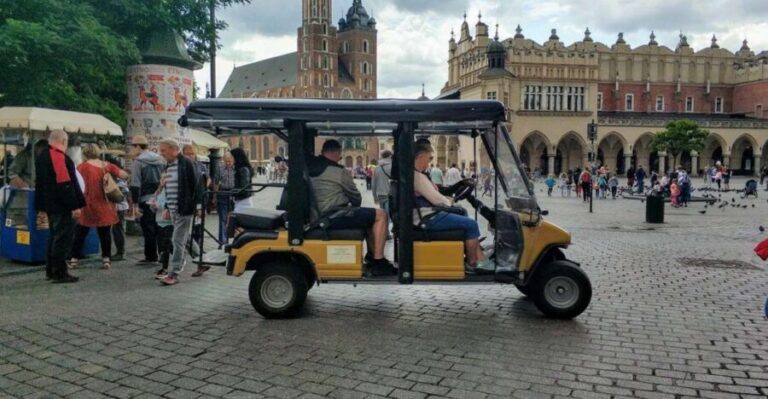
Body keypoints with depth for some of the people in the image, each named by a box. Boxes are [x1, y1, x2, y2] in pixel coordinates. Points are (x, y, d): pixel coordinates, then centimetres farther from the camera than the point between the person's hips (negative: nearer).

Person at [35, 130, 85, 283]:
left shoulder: (41, 157, 15)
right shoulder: (59, 156, -17)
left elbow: (39, 183, 21)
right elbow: (66, 184, -23)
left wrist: (41, 206, 25)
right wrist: (75, 205, -21)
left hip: (50, 205, 10)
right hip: (62, 206, -10)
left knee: (54, 236, 17)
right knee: (63, 239, -5)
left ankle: (50, 271, 22)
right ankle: (59, 273, -3)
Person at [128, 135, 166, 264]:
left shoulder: (137, 162, -8)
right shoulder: (160, 160, 10)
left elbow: (135, 185, -12)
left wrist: (135, 204, -9)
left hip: (146, 200, -6)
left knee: (148, 229, 1)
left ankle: (150, 257, 6)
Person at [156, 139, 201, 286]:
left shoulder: (186, 163, -12)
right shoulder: (168, 166, 14)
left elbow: (196, 185, -13)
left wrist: (194, 205, -14)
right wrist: (167, 207, 18)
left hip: (184, 209, -8)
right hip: (173, 209, 8)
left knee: (178, 241, -7)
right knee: (184, 239, 14)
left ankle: (173, 273, -3)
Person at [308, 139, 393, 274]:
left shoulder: (308, 168, 9)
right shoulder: (338, 172, -11)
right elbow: (356, 199, 0)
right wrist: (353, 207, 23)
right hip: (333, 218, -9)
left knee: (369, 215, 24)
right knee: (380, 215, -3)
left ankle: (371, 255, 29)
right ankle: (378, 262, -5)